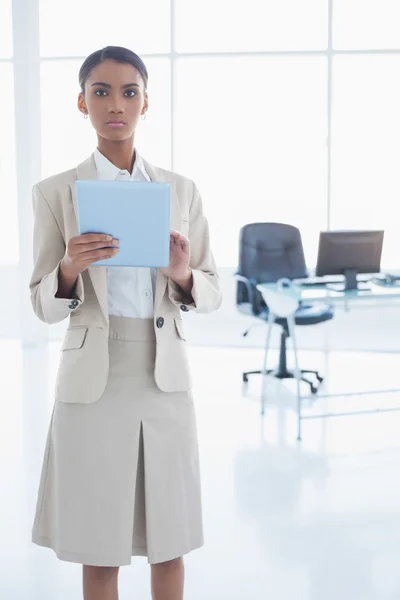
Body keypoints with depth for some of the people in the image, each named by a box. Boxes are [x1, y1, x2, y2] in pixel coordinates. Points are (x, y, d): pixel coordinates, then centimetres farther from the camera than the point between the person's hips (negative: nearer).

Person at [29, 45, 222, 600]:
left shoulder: (181, 191, 6)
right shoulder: (55, 193, 0)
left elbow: (212, 294, 8)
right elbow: (44, 305, 1)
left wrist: (183, 275, -14)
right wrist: (70, 269, -20)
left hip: (166, 378, 2)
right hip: (93, 381, -2)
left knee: (170, 543, 11)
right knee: (100, 550, 6)